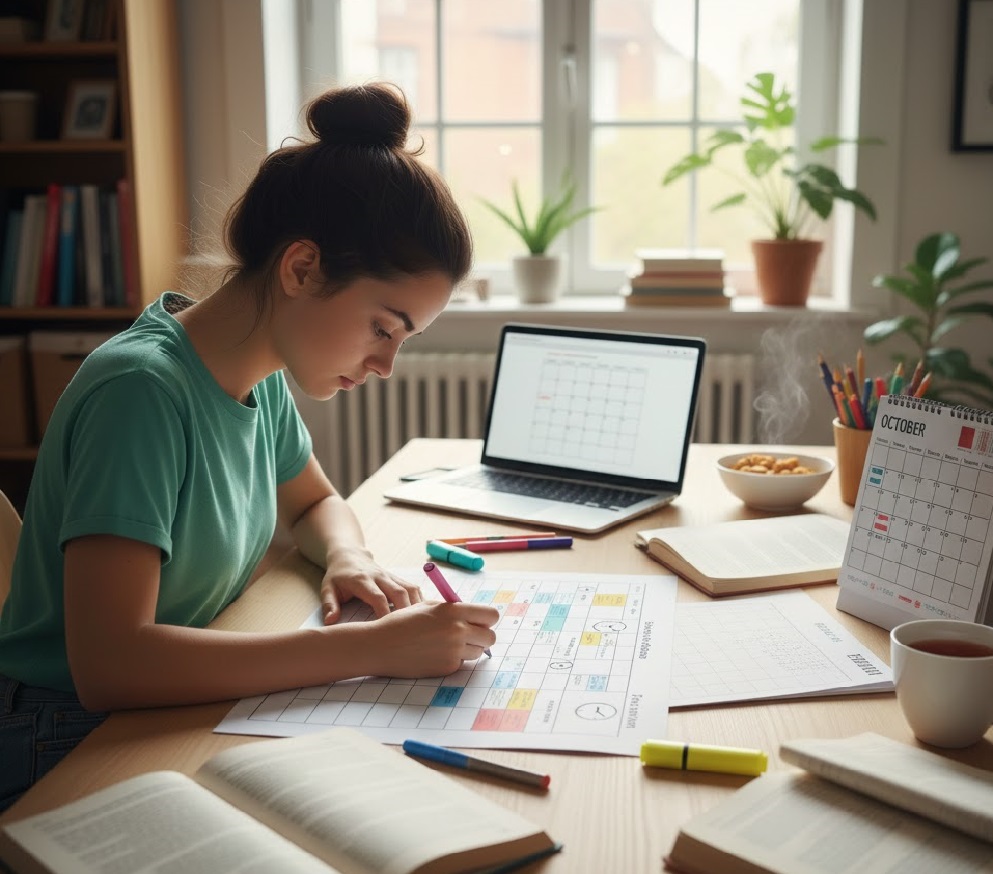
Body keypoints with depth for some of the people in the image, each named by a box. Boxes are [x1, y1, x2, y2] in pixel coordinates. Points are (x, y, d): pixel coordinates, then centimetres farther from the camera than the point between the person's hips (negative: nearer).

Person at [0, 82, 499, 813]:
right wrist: (369, 648, -33)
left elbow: (314, 501, 18)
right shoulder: (142, 390, -24)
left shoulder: (261, 376, -1)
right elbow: (108, 663, -32)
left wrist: (348, 557, -6)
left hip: (174, 719, 7)